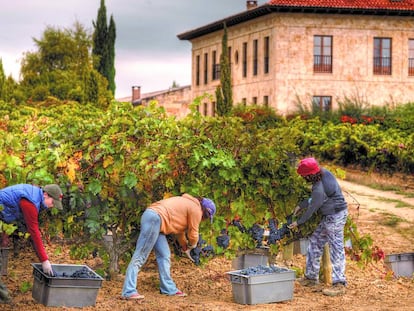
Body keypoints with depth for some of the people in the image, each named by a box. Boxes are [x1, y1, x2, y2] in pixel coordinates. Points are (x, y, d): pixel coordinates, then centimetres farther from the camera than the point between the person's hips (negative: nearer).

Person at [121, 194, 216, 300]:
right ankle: (128, 292, -16)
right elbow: (193, 234, 4)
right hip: (154, 219, -10)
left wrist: (185, 247, 37)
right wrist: (192, 245, 24)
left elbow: (180, 229, 33)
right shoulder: (196, 210, 0)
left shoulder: (187, 204, 27)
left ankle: (169, 288, 16)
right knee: (140, 256, -13)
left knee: (164, 255, 12)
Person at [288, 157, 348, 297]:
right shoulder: (323, 172, -1)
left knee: (336, 248, -7)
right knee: (315, 242, 17)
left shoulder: (319, 189, -29)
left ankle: (339, 284, -3)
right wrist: (300, 206, 14)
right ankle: (311, 277, 27)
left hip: (335, 217, -11)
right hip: (330, 216, 11)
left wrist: (298, 222, -2)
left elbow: (312, 209, -16)